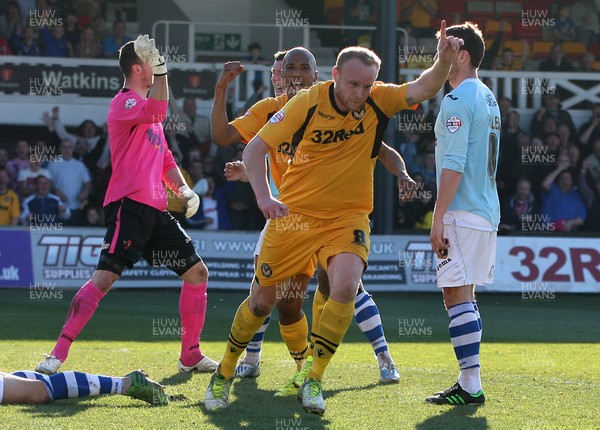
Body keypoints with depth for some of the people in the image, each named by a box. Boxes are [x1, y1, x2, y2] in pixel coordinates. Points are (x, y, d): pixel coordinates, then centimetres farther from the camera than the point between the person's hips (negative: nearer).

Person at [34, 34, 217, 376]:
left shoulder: (147, 107, 23)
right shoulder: (124, 102, -5)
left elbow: (164, 159, 28)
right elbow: (157, 111, -27)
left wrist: (184, 189, 13)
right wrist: (160, 68, -27)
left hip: (156, 209, 9)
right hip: (129, 205, -9)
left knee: (198, 272, 10)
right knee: (105, 278, -19)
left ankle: (191, 355, 19)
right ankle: (58, 355, -18)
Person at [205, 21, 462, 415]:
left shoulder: (378, 101, -9)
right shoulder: (308, 103, -14)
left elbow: (422, 90, -24)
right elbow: (255, 149, -12)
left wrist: (443, 61, -44)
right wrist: (263, 195, -27)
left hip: (348, 217, 1)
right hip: (295, 215, 0)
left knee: (346, 286, -25)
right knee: (263, 299, 7)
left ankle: (314, 381, -9)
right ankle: (224, 372, 30)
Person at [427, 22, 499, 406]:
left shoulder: (458, 100, -13)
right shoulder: (487, 98, 17)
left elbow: (453, 165, -19)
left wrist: (439, 219, -18)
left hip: (463, 214, -10)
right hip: (487, 213, 10)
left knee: (457, 295, -9)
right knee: (465, 297, 13)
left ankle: (471, 386, -13)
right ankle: (468, 384, 15)